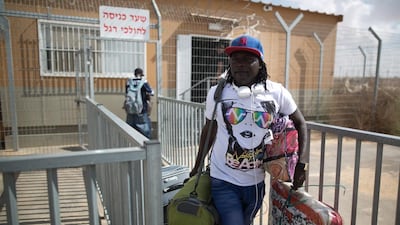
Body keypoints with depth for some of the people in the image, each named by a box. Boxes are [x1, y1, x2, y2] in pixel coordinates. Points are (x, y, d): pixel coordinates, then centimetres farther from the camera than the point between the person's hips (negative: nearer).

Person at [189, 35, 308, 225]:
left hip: (256, 182, 2)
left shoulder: (276, 92, -9)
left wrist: (301, 163, -4)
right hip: (224, 181, -2)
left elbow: (300, 123, 4)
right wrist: (197, 166, 12)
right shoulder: (217, 93, -9)